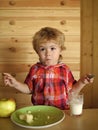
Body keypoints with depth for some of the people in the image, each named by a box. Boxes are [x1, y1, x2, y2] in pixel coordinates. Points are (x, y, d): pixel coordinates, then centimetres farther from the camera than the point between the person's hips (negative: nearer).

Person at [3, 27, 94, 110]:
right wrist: (15, 84, -2)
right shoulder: (35, 69, 2)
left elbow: (71, 91, 5)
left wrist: (81, 82, -9)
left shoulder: (64, 70, -1)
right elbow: (28, 89, 11)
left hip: (61, 111, 0)